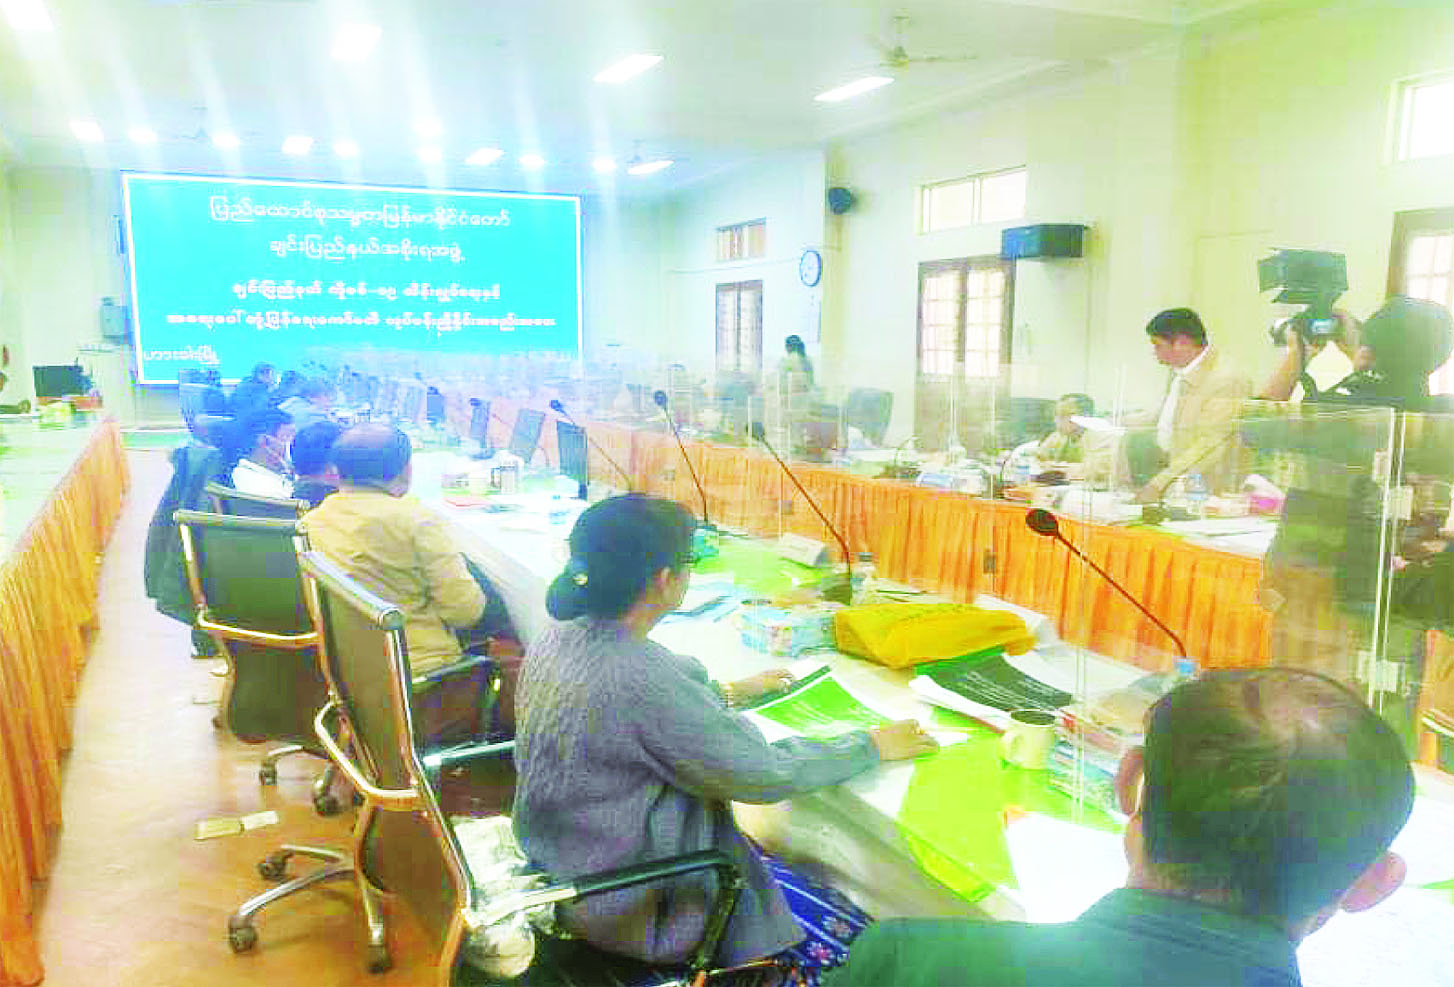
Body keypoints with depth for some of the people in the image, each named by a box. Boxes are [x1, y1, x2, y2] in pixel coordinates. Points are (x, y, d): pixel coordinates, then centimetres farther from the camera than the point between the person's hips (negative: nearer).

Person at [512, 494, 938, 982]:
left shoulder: (563, 635, -7)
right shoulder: (640, 680, -33)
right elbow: (763, 773, -23)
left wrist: (731, 691, 17)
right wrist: (873, 746, -9)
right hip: (632, 907, -9)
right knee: (849, 928, 2)